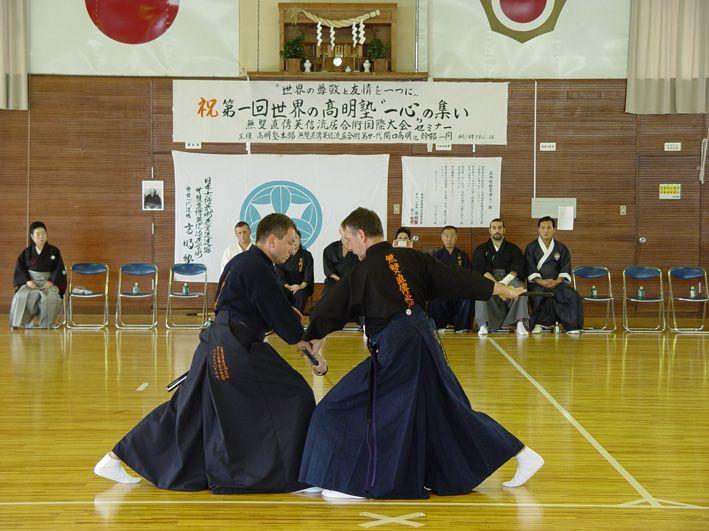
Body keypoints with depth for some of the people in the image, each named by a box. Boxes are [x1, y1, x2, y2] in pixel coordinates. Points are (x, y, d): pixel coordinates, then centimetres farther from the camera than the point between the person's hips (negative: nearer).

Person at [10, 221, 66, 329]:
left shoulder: (54, 251, 6)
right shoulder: (27, 252, 10)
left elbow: (60, 269, 2)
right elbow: (19, 267, 7)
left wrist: (51, 281, -13)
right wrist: (27, 281, -10)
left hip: (49, 282, -1)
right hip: (31, 282, 1)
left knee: (51, 299, -34)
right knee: (21, 297, -30)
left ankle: (46, 325, -22)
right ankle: (19, 324, -20)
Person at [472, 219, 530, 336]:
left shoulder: (513, 248, 17)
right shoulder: (481, 249, 15)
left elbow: (517, 269, 1)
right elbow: (481, 269, -2)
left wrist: (504, 282, -20)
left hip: (509, 278, 1)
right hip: (488, 278, 0)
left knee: (519, 287, -34)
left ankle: (520, 325, -36)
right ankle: (483, 325, -38)